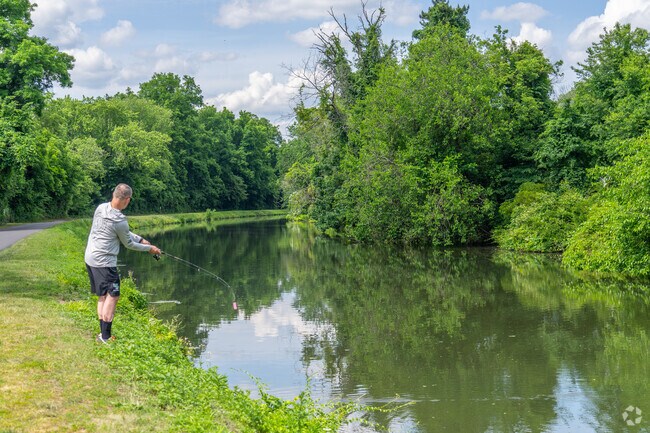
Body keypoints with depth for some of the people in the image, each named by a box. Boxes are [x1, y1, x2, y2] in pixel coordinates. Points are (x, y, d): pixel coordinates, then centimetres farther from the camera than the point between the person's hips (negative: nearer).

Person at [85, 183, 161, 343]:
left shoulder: (101, 208, 3)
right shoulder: (119, 221, -21)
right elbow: (129, 244, -4)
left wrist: (140, 239, 15)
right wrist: (149, 248, 10)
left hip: (90, 258, 9)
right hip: (104, 262, -9)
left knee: (103, 296, 14)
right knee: (112, 296, -4)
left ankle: (103, 334, 17)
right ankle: (105, 337, -7)